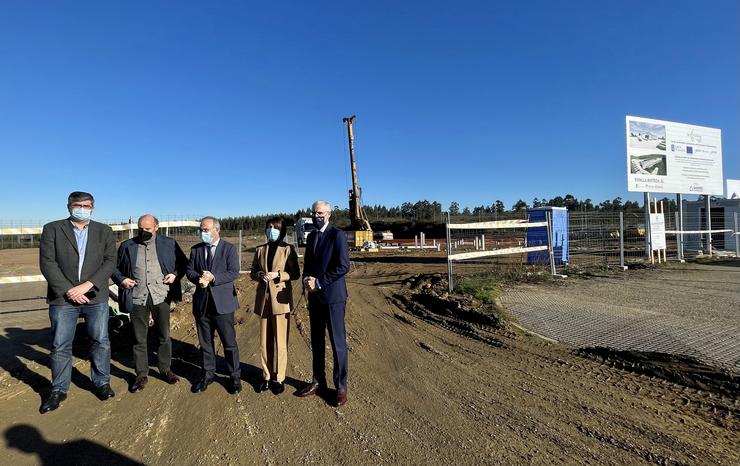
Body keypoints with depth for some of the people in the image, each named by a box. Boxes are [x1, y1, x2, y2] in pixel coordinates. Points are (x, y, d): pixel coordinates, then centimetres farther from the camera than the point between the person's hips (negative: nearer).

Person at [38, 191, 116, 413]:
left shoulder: (104, 231, 6)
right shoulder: (52, 229, 3)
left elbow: (110, 261, -1)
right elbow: (47, 263, -4)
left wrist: (87, 285, -13)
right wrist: (68, 290, -12)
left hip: (95, 296, 1)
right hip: (63, 296, 0)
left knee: (101, 342, 7)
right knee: (60, 346, 7)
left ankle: (102, 383, 22)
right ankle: (59, 390, 24)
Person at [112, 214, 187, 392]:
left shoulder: (169, 244, 3)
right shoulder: (127, 246, 6)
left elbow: (183, 262, 11)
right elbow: (115, 267, 14)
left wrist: (175, 274, -5)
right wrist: (121, 279, -4)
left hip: (161, 296, 0)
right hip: (137, 297, 1)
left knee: (164, 336, 10)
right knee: (139, 339, 9)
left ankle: (165, 369, 26)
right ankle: (141, 374, 22)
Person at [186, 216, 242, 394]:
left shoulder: (229, 248, -3)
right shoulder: (196, 249, 10)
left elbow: (234, 272, -11)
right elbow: (189, 271, 6)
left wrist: (213, 278, -23)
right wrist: (199, 278, -15)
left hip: (222, 302, -4)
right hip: (202, 302, 4)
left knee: (229, 342, 3)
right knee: (205, 342, 15)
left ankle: (235, 377, 17)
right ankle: (208, 374, 32)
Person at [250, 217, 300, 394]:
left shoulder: (288, 249, 0)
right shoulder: (260, 250, 12)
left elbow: (295, 274, -3)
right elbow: (253, 273, 14)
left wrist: (277, 275, -17)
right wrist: (260, 275, -8)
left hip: (281, 299, -4)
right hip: (263, 299, 4)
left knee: (280, 342, 2)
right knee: (264, 342, 10)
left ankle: (279, 378, 17)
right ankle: (267, 376, 25)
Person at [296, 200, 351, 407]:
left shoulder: (337, 235, -9)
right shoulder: (311, 236, 14)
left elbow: (343, 266, -16)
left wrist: (318, 282, -15)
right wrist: (307, 279, -3)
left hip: (332, 296, -7)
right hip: (315, 296, 7)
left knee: (338, 343, 2)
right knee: (316, 342, 14)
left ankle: (341, 387, 15)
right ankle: (318, 382, 29)